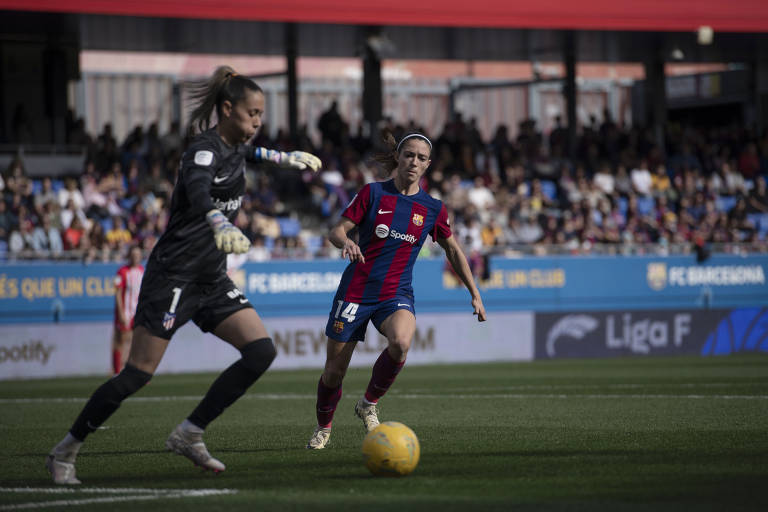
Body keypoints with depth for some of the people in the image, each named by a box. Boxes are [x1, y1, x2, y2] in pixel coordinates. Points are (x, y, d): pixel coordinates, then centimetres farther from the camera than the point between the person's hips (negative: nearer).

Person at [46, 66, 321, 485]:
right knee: (137, 374, -9)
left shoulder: (235, 147, 10)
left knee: (261, 352, -6)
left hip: (212, 280, 9)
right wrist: (221, 225, -60)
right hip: (174, 274, -9)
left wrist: (287, 158, 45)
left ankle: (188, 435, 1)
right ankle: (65, 452, 5)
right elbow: (197, 190, -40)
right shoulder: (204, 149, -17)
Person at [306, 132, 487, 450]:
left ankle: (369, 404, -8)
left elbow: (453, 250, 15)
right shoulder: (373, 193, -1)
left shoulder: (432, 209, 3)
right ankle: (323, 428, 31)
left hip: (396, 294, 1)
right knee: (333, 372, 1)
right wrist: (346, 242, -26)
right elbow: (336, 231, -2)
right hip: (356, 290, 0)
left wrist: (475, 295, 13)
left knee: (400, 343, -33)